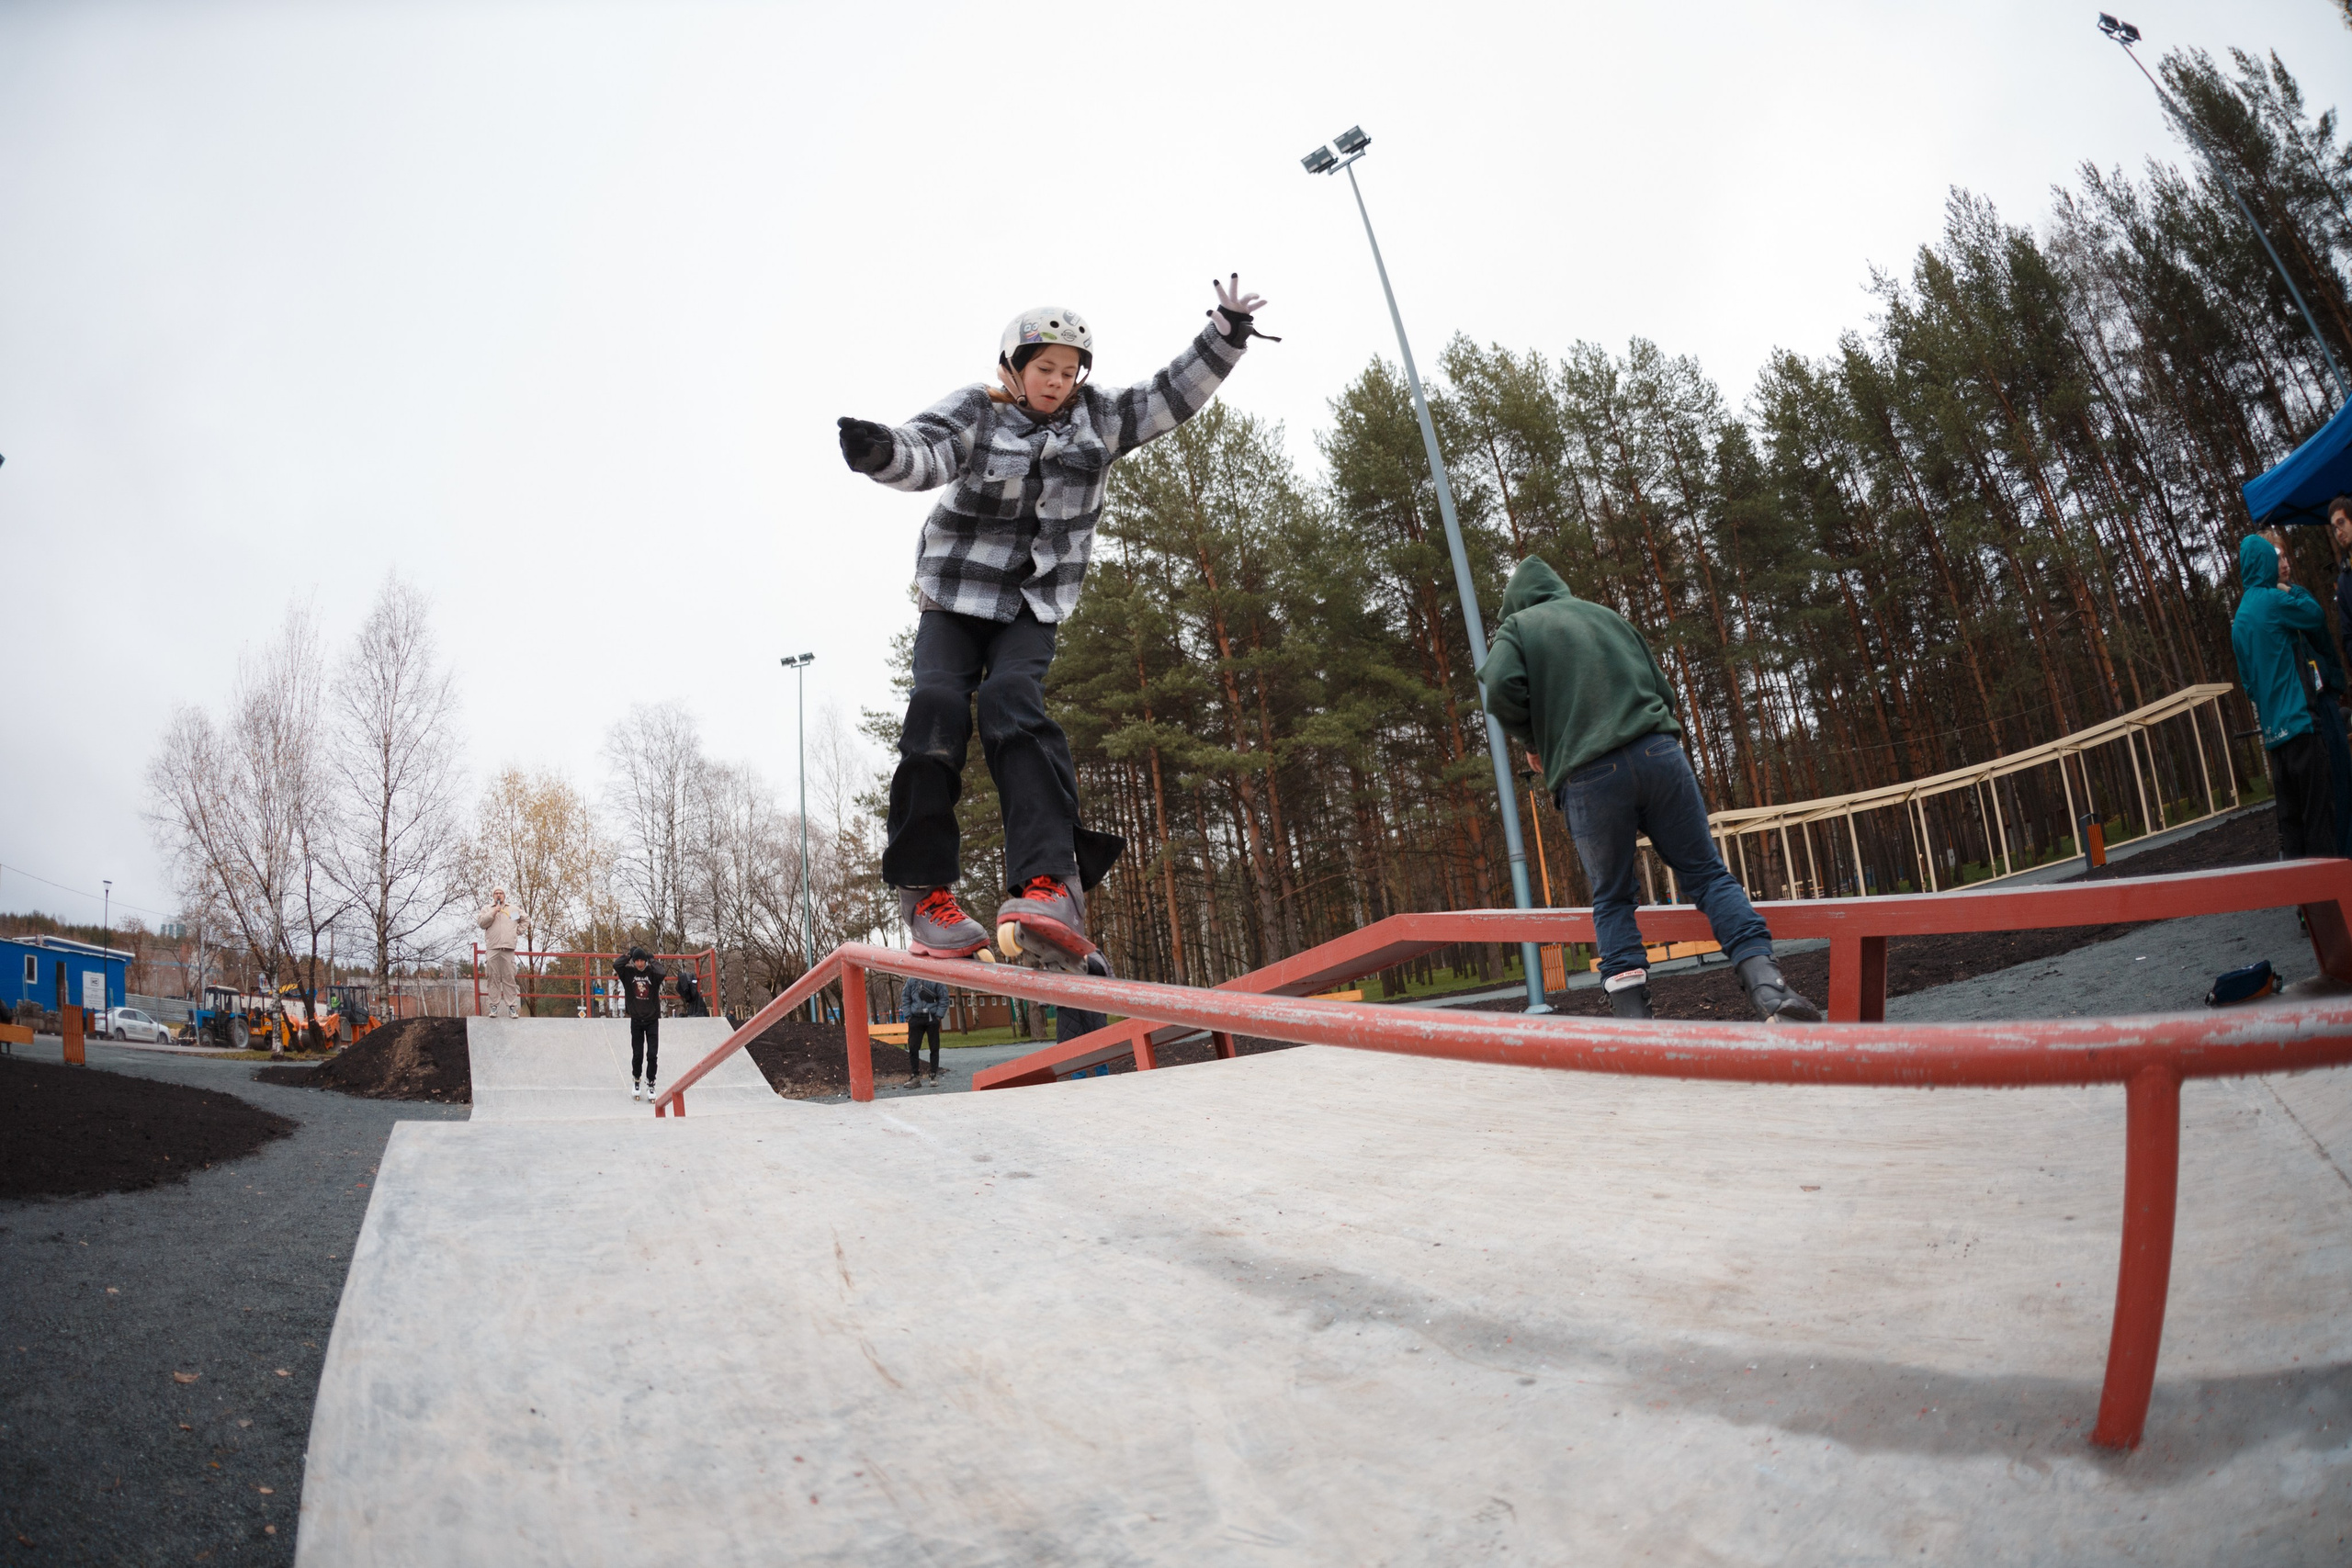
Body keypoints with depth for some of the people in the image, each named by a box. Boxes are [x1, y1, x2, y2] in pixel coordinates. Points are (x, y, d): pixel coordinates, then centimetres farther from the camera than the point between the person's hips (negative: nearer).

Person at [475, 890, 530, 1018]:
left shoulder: (514, 909, 18)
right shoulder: (487, 909, 16)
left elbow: (526, 919, 24)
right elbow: (481, 923, 1)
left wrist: (518, 930, 13)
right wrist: (493, 912, -6)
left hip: (508, 949, 0)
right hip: (493, 949, 0)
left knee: (509, 978, -3)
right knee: (494, 977, -3)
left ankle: (512, 1006, -3)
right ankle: (494, 1006, 0)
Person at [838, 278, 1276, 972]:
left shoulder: (1097, 418, 8)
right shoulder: (975, 410, -3)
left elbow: (1175, 393, 7)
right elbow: (927, 454, -21)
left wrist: (1226, 334, -5)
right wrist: (882, 451, -43)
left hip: (1033, 607, 0)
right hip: (954, 594, 0)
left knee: (1013, 702, -27)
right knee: (937, 707, -22)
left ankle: (1051, 888, -43)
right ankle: (926, 893, -16)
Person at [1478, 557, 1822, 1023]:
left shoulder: (1517, 627, 13)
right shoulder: (1605, 614, 26)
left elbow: (1501, 688, -7)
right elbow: (1662, 688, 23)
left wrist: (1533, 739, 9)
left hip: (1588, 777, -3)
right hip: (1659, 753, 3)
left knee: (1613, 900, 8)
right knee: (1707, 874, 7)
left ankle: (1633, 1015, -3)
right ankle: (1768, 985, -9)